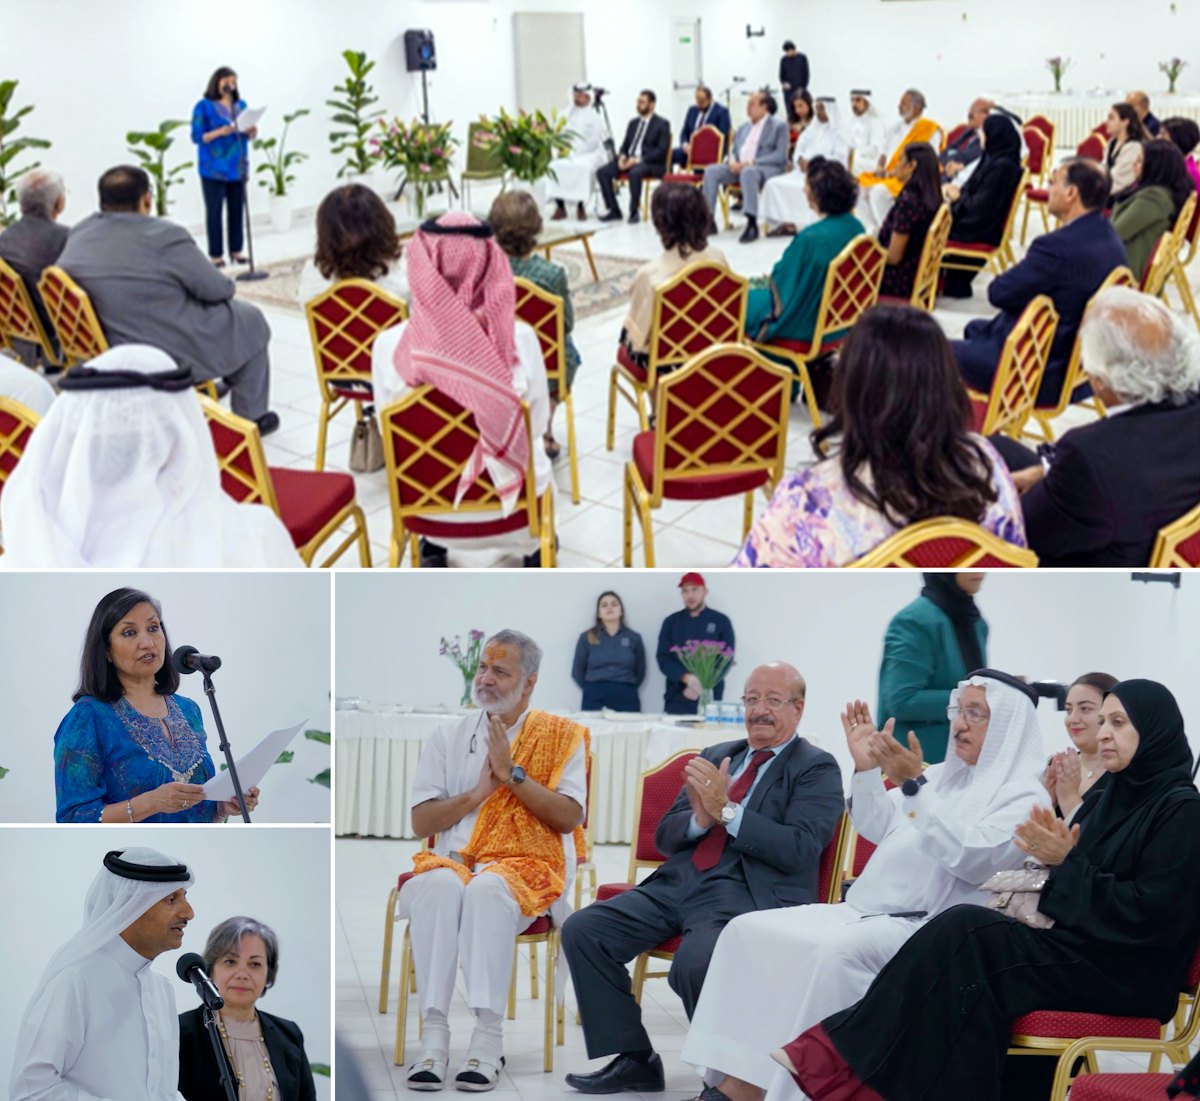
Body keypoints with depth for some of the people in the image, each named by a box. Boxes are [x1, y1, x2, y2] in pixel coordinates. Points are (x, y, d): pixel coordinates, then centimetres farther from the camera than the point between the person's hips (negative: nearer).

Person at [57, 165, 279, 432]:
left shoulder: (78, 234, -2)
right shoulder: (164, 236, -22)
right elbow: (219, 290, -12)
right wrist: (226, 286, 11)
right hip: (177, 358, -7)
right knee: (251, 320, 19)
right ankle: (250, 417, 26)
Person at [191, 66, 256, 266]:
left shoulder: (241, 105, 12)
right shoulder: (204, 106, -4)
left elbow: (249, 136, 15)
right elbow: (197, 136, -8)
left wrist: (252, 131, -8)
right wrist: (220, 132, -21)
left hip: (237, 167, 5)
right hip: (214, 169, -5)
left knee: (237, 210, 5)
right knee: (214, 211, -3)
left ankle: (236, 250, 15)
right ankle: (215, 254, 0)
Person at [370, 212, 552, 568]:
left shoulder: (390, 345, -21)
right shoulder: (519, 339, -23)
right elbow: (537, 423, -8)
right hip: (507, 496, -1)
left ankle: (432, 550, 48)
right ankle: (535, 547, 54)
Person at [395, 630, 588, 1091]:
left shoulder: (560, 735, 9)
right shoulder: (448, 735, 16)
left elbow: (570, 817, -2)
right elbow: (421, 822, 10)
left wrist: (512, 773, -8)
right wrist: (477, 793, -3)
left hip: (527, 867, -2)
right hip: (454, 859, 2)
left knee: (488, 888, -37)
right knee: (438, 885, -34)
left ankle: (488, 1036, -39)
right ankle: (434, 1035, -36)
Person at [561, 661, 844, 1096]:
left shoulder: (817, 769, 3)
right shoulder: (715, 757, 20)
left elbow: (799, 850, -12)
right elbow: (665, 836, 17)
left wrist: (726, 809, -17)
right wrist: (701, 818, -6)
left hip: (748, 896, -6)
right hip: (680, 883, 7)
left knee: (694, 964, -34)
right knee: (581, 930, -11)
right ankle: (633, 1060, 0)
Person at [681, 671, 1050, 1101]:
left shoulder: (1024, 796, -4)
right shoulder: (943, 775, 21)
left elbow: (971, 858, -19)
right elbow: (877, 828, 22)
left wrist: (914, 784, -25)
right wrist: (867, 768, 6)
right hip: (868, 911, 8)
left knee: (837, 953, -36)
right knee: (747, 930, -8)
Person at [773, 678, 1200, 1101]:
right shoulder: (1110, 798, 18)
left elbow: (1151, 914, -16)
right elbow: (1081, 883, 13)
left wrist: (1067, 863, -14)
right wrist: (1056, 855, -8)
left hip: (1127, 973, -7)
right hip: (1079, 950, 7)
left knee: (968, 933, -24)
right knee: (966, 935, -20)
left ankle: (847, 1059, -22)